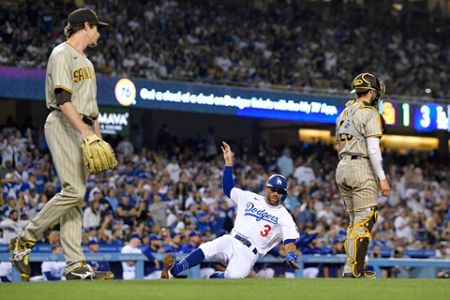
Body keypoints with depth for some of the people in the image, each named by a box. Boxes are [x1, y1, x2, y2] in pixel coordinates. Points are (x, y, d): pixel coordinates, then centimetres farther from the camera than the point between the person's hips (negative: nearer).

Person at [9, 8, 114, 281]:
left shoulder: (85, 61, 24)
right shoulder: (62, 54, -7)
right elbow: (63, 99, -18)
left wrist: (98, 137, 17)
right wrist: (85, 132, -25)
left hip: (83, 131, 10)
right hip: (64, 127, -10)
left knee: (76, 196, 2)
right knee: (73, 191, -19)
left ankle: (76, 266, -2)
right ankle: (24, 241, -8)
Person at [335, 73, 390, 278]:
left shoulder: (344, 113, 17)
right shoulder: (369, 113, -9)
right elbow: (373, 149, -16)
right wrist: (382, 178, -15)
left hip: (342, 168, 8)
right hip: (362, 168, -8)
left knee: (355, 220, 13)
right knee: (364, 220, -7)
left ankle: (357, 267, 11)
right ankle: (353, 269, -13)